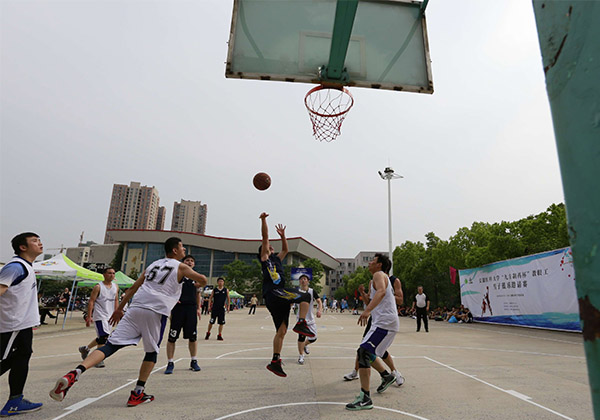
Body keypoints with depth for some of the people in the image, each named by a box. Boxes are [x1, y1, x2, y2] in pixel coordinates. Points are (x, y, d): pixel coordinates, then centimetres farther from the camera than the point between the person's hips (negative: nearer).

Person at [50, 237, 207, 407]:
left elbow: (133, 288, 25)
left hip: (135, 308, 4)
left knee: (110, 345, -1)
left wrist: (119, 309, 31)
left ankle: (75, 373, -22)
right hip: (156, 312, -4)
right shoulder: (181, 267, 8)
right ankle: (137, 394, 18)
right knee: (151, 353, 15)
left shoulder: (152, 265, 24)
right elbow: (203, 280, 13)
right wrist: (198, 284, 36)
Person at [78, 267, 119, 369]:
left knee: (101, 338, 13)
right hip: (100, 316, -6)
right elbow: (91, 302, -10)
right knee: (104, 337, -14)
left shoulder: (116, 287, 8)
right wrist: (89, 317, -14)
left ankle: (85, 349, 36)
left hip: (110, 316, 6)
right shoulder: (98, 287, -9)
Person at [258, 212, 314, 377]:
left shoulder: (276, 259, 28)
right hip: (273, 293, -8)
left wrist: (282, 235, 37)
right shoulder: (264, 257, 8)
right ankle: (301, 323, -19)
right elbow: (265, 238, -2)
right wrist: (263, 220, -9)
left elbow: (285, 250, 41)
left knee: (281, 331, 7)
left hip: (277, 298, 8)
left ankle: (275, 362, 10)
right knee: (305, 297, -13)